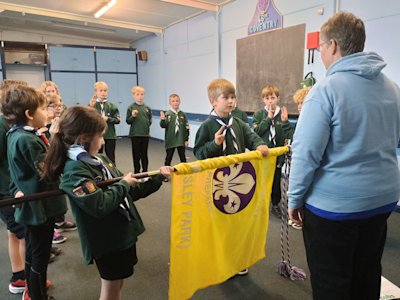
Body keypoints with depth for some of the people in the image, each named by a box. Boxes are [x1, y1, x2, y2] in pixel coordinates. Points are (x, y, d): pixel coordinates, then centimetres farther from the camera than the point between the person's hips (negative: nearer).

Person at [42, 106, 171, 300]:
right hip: (107, 240, -8)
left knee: (117, 283, 23)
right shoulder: (75, 170, -20)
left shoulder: (101, 159, 5)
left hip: (124, 232, 8)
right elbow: (100, 205, -30)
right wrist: (123, 184, -16)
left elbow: (129, 192, 11)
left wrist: (158, 178, 8)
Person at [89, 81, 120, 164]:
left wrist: (107, 119, -14)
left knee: (111, 158, 10)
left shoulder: (111, 105, 1)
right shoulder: (92, 104, -1)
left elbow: (118, 120, 1)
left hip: (110, 135, 1)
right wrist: (91, 107, -20)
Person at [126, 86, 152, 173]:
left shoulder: (147, 108, 6)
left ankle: (145, 171, 21)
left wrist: (148, 122, -2)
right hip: (135, 134, -3)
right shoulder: (131, 107, -4)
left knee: (144, 154, 11)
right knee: (136, 154, 7)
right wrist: (133, 116, -21)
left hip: (145, 134, 3)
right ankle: (137, 171, 18)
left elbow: (150, 119, 16)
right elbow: (128, 121, -5)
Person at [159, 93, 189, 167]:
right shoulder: (167, 114, -6)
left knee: (183, 158, 13)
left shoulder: (183, 114, 0)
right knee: (168, 158, 9)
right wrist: (162, 120, -35)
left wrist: (186, 139, 2)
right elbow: (163, 125, -14)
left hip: (181, 140, 2)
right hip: (170, 141, -2)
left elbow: (186, 128, 3)